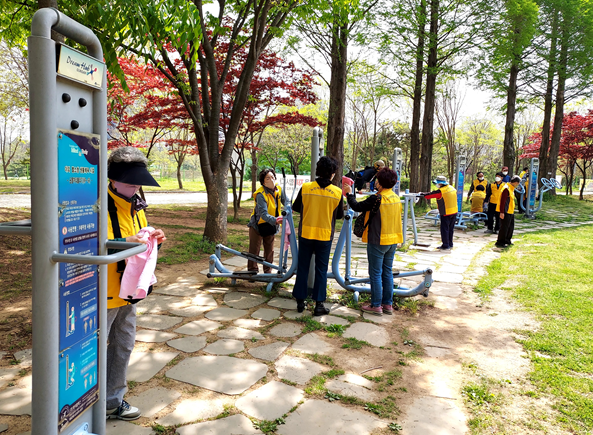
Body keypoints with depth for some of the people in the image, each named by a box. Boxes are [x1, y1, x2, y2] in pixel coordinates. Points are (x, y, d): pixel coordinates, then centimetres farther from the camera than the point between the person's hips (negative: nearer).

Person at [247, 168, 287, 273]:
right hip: (257, 225, -5)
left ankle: (268, 272, 26)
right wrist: (275, 220, -52)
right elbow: (263, 214, -35)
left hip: (271, 226, 5)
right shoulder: (260, 194, -26)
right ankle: (252, 272, 16)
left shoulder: (279, 190, -7)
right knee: (254, 250, 1)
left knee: (269, 251, 12)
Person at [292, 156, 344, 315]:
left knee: (303, 268, 12)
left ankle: (300, 301, 19)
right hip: (325, 236, -1)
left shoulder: (305, 188, -8)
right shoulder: (337, 192, -8)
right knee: (321, 270, 9)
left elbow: (296, 207, 4)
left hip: (305, 233, 1)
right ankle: (319, 304, 12)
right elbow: (339, 215, 3)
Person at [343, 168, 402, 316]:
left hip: (377, 241, -7)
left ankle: (376, 306, 8)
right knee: (387, 272, 14)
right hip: (392, 241, 7)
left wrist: (349, 194, 6)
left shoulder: (376, 199, -18)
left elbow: (357, 207, -11)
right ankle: (388, 304, 20)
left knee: (376, 273, 2)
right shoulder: (396, 198, 6)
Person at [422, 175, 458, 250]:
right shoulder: (452, 188, 4)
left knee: (444, 229, 1)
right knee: (450, 229, 16)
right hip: (454, 212, 7)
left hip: (446, 214, -7)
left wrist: (423, 195, 8)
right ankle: (450, 244, 25)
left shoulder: (440, 191, -18)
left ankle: (445, 245, 4)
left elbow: (431, 195, -10)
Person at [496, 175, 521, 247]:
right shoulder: (506, 189, -18)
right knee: (504, 227, -5)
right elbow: (502, 201, -22)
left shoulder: (511, 189, 14)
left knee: (511, 227, 16)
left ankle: (507, 240, 29)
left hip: (510, 212, 10)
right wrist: (502, 212, -24)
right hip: (505, 212, -10)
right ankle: (499, 242, 2)